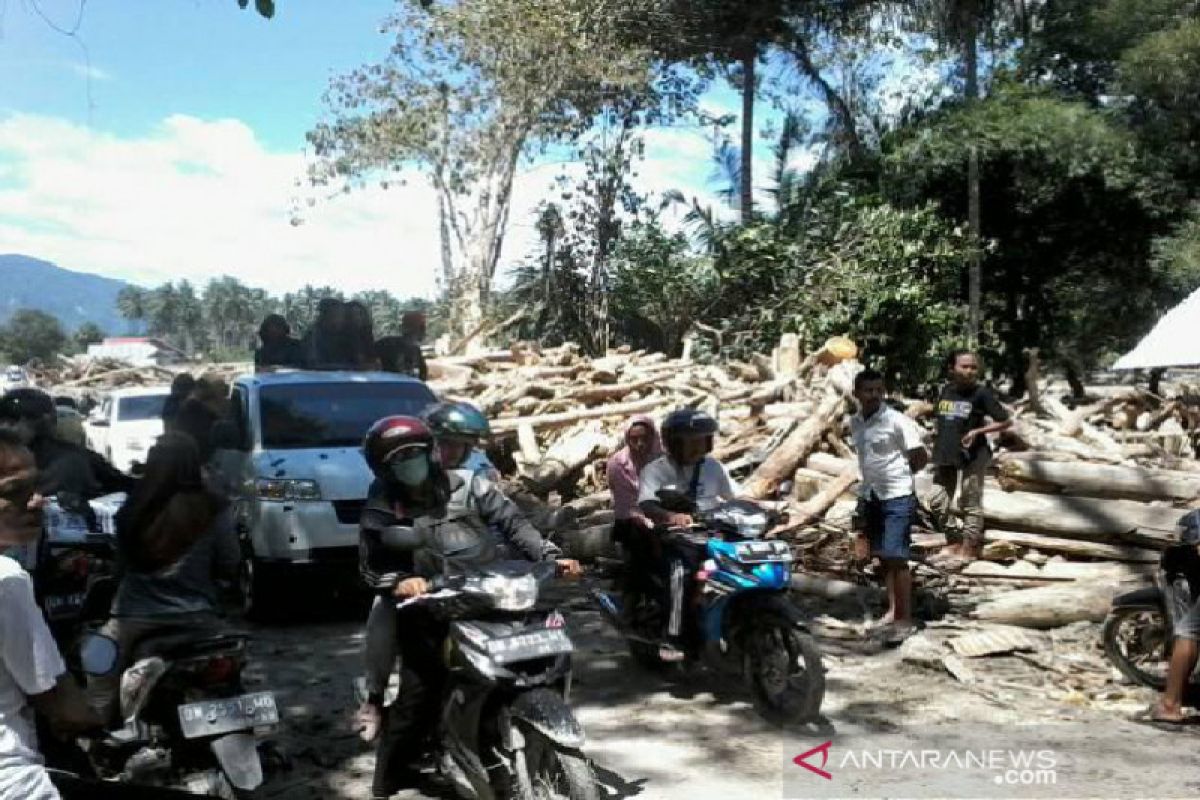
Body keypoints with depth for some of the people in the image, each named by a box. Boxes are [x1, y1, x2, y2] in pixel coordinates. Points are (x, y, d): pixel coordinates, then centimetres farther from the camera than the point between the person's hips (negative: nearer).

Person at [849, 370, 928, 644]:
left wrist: (899, 476, 2)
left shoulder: (897, 421, -16)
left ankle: (905, 619, 0)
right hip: (870, 496, 7)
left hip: (898, 497, -6)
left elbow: (921, 458, -10)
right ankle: (893, 609, 27)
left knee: (897, 558, -7)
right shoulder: (854, 423, 4)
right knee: (884, 557, 14)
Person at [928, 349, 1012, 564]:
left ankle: (969, 548, 12)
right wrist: (937, 449, 14)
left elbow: (1006, 421, -7)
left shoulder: (981, 393, -9)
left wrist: (978, 431, -17)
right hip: (946, 456, 6)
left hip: (972, 456, -6)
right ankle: (953, 543, 23)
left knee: (970, 504, 3)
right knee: (937, 503, 8)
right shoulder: (946, 390, 7)